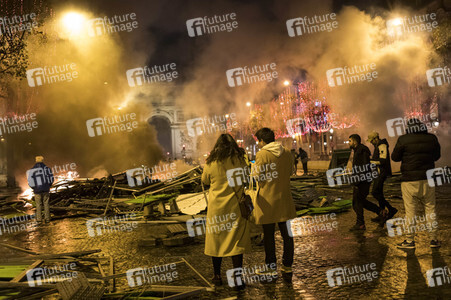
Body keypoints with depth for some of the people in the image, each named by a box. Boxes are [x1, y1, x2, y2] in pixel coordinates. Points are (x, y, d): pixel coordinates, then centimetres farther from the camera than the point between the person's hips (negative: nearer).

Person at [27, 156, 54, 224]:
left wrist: (34, 188, 11)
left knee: (38, 205, 9)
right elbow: (51, 179, 0)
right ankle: (47, 219, 7)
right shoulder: (47, 168, -2)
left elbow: (30, 182, -6)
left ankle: (39, 219, 9)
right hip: (46, 189, 1)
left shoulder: (32, 170, -4)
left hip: (37, 190, -1)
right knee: (46, 204, 8)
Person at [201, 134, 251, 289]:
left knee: (216, 239, 12)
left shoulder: (210, 162, -3)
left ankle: (217, 276, 23)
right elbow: (246, 177, 8)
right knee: (237, 241, 4)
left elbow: (205, 181, 11)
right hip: (235, 206, -1)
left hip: (216, 206, 1)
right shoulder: (239, 160, -5)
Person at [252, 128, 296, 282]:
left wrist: (254, 167, 5)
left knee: (268, 235, 8)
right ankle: (287, 267, 16)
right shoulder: (287, 152, 3)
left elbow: (257, 176, -14)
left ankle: (271, 268, 16)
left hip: (268, 201, -4)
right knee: (286, 235, 10)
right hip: (284, 200, 4)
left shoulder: (262, 154, -14)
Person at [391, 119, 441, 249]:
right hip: (428, 179, 3)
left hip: (409, 180, -3)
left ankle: (410, 240, 6)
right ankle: (434, 239, 16)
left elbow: (395, 157, 0)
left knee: (410, 210, 2)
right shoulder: (432, 138, 2)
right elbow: (437, 156, 15)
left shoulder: (403, 140, -8)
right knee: (430, 209, 11)